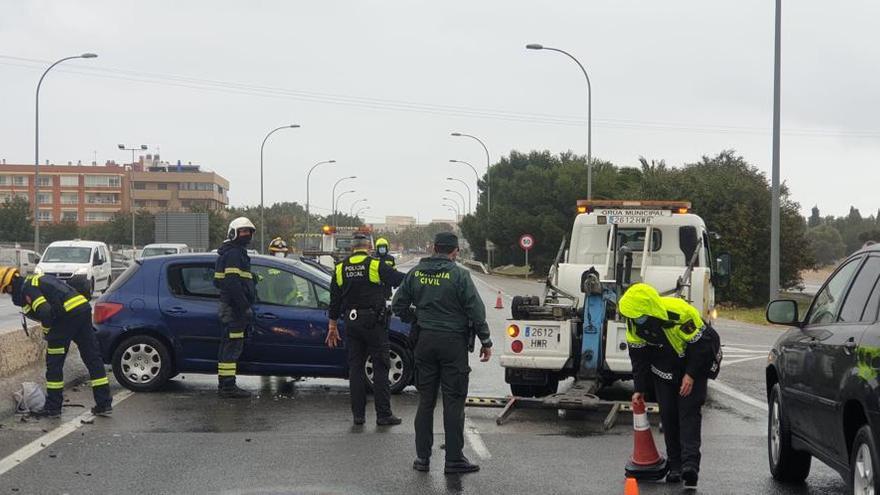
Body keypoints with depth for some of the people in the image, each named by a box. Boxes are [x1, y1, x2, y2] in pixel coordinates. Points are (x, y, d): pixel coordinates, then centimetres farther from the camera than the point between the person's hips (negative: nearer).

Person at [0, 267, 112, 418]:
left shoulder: (27, 289, -5)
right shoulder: (37, 279, 24)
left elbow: (44, 312, -17)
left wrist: (46, 331, 1)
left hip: (67, 315, -9)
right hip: (84, 308, 9)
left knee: (54, 362, 5)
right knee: (93, 359, 9)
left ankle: (53, 407, 11)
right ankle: (104, 404, 10)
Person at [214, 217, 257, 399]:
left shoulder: (237, 253, 22)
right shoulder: (233, 254, -13)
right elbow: (233, 283, -22)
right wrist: (245, 307, -21)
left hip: (230, 307, 11)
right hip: (234, 308, -11)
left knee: (228, 345, 14)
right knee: (233, 345, -10)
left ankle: (224, 384, 20)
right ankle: (228, 387, -11)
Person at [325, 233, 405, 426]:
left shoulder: (340, 268, 7)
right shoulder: (376, 265, -7)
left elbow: (334, 300, 11)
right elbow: (399, 279, -7)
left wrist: (332, 326, 17)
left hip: (351, 323, 4)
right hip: (373, 322, -4)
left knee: (355, 367, 10)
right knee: (380, 367, 0)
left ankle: (358, 414, 9)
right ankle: (383, 414, -1)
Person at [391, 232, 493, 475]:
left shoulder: (416, 273, 3)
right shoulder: (459, 275, -10)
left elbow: (398, 305, 9)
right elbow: (476, 310, -10)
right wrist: (486, 341, -3)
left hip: (425, 341, 4)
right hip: (453, 342, -4)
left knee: (425, 400, 11)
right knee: (454, 402, 0)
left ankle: (422, 457, 12)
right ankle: (454, 459, 1)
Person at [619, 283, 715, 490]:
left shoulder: (681, 313, -33)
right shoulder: (635, 326, -17)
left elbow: (701, 345, -21)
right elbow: (639, 358, -4)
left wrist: (691, 375, -22)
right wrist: (639, 388, -5)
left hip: (692, 367, -5)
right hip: (664, 371, 5)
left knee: (689, 411, -16)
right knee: (668, 415, 0)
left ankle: (690, 462, -25)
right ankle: (675, 465, 7)